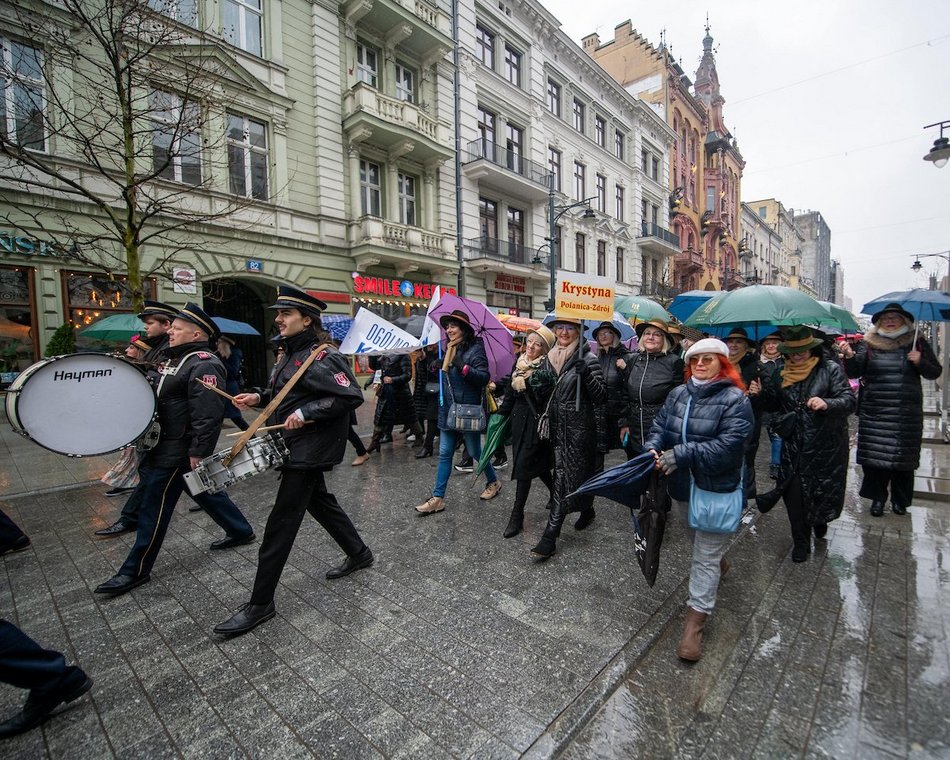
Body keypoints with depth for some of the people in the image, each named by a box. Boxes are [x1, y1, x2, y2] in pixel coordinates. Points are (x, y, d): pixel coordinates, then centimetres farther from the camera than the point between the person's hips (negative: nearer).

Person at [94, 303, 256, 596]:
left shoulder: (203, 365, -20)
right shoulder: (178, 359, 14)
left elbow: (208, 415, -26)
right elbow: (163, 398, 23)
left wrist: (198, 453, -26)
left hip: (176, 453, -10)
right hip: (163, 446, 10)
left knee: (153, 508, 1)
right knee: (206, 492, 18)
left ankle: (135, 570, 15)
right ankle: (241, 531, 32)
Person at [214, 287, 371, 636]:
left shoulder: (322, 357, -19)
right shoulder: (291, 352, 10)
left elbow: (351, 396, -26)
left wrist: (306, 414, -28)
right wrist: (260, 397, 6)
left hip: (308, 449, -10)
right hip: (295, 446, 10)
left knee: (281, 524, -3)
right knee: (320, 501, 22)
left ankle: (261, 604, 12)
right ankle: (359, 553, 40)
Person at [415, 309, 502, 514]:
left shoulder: (475, 348, -10)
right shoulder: (448, 349, 12)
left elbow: (484, 377, -19)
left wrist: (462, 366, -29)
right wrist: (438, 366, 3)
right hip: (448, 410, 7)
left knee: (474, 452, 8)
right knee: (444, 454, 7)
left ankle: (493, 482, 33)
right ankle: (438, 498, 12)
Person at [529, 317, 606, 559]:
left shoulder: (587, 358, -8)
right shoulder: (548, 358, 9)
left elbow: (602, 395, -13)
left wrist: (586, 374, -27)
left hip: (579, 427, -6)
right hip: (557, 426, 6)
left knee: (564, 477, -4)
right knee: (563, 473, 13)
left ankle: (550, 537, 6)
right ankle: (587, 510, 41)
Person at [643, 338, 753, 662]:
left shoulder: (735, 399, -15)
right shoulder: (678, 394, 2)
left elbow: (729, 445, -24)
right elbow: (659, 426, 3)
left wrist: (681, 454, -28)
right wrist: (653, 448, -19)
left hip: (717, 490, -6)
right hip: (682, 485, 6)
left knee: (706, 556, 2)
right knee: (697, 540, 28)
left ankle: (695, 621, 12)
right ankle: (720, 563, 58)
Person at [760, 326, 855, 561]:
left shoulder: (830, 370, -5)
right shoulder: (781, 375, 5)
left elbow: (849, 401, -13)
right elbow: (773, 406, 11)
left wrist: (827, 404, -33)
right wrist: (763, 391, -9)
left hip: (826, 446, -2)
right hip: (793, 447, 2)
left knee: (825, 492, 10)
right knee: (794, 494, 1)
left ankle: (820, 521, 44)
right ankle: (801, 543, 20)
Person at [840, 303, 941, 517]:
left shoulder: (917, 343, 8)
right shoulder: (869, 344, 3)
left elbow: (935, 373, 11)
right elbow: (854, 373, -5)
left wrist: (920, 362, -9)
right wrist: (849, 356, -23)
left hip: (907, 413, 2)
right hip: (874, 413, -1)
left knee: (904, 457, 8)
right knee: (874, 455, -1)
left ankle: (900, 500, 23)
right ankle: (878, 497, 13)